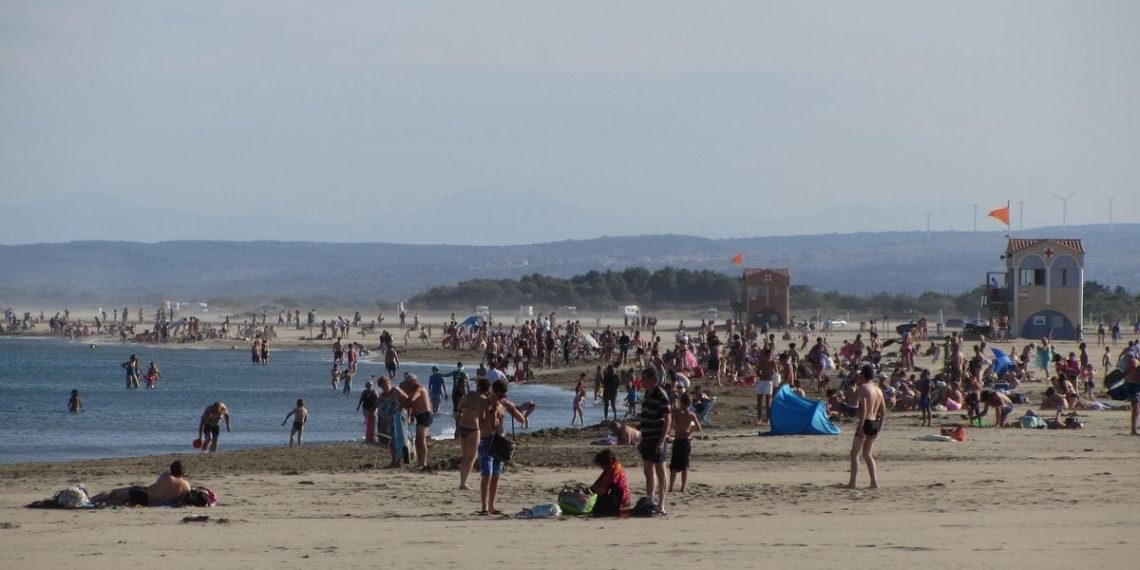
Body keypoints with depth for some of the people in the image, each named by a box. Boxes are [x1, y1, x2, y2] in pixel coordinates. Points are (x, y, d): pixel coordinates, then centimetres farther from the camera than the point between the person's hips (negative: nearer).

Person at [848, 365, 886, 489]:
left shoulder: (863, 387, -9)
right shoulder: (878, 390, 14)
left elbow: (863, 408, -20)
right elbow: (883, 412, 14)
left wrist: (860, 426, -21)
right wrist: (879, 429, 17)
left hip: (866, 423, -7)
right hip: (875, 423, 7)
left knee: (855, 453, 0)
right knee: (867, 454, 16)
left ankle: (852, 483, -2)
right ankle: (874, 482, 9)